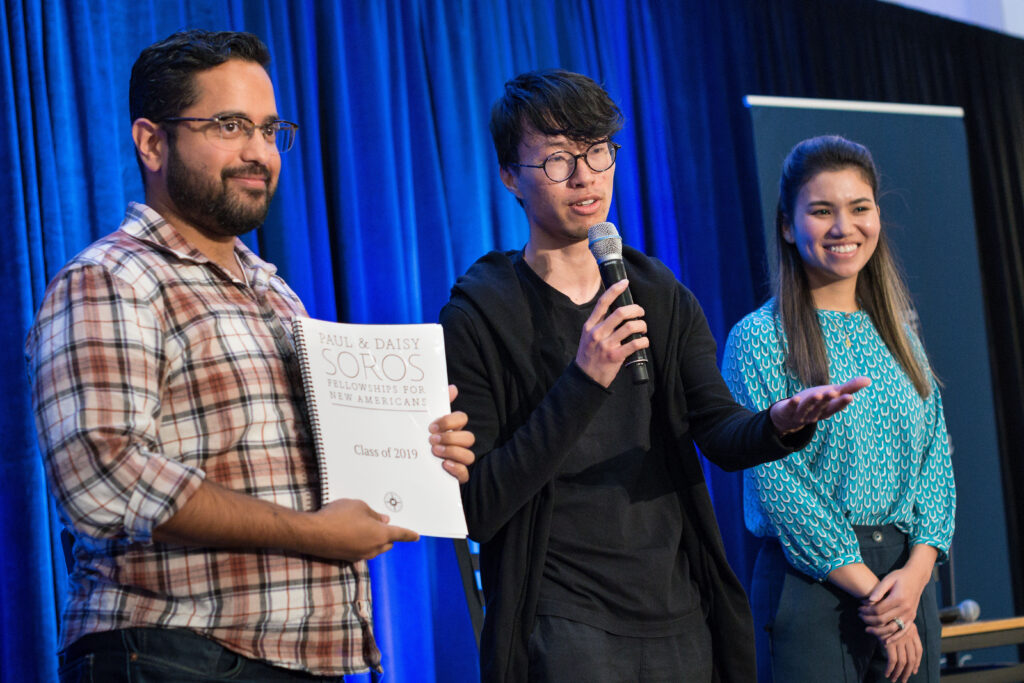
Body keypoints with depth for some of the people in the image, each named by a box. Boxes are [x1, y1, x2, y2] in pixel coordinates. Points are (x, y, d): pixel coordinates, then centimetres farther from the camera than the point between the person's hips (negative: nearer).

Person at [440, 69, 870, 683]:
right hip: (565, 625, -5)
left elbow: (721, 434, -1)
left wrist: (781, 425, -24)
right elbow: (474, 510, -14)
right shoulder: (479, 317, -7)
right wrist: (584, 383, -22)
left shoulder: (664, 299, 9)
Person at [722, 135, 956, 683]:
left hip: (909, 572, 5)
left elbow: (936, 455, 8)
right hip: (810, 583, -5)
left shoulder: (897, 333, 12)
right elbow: (776, 482, -11)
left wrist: (916, 570, -8)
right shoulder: (758, 339, -5)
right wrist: (871, 592, -13)